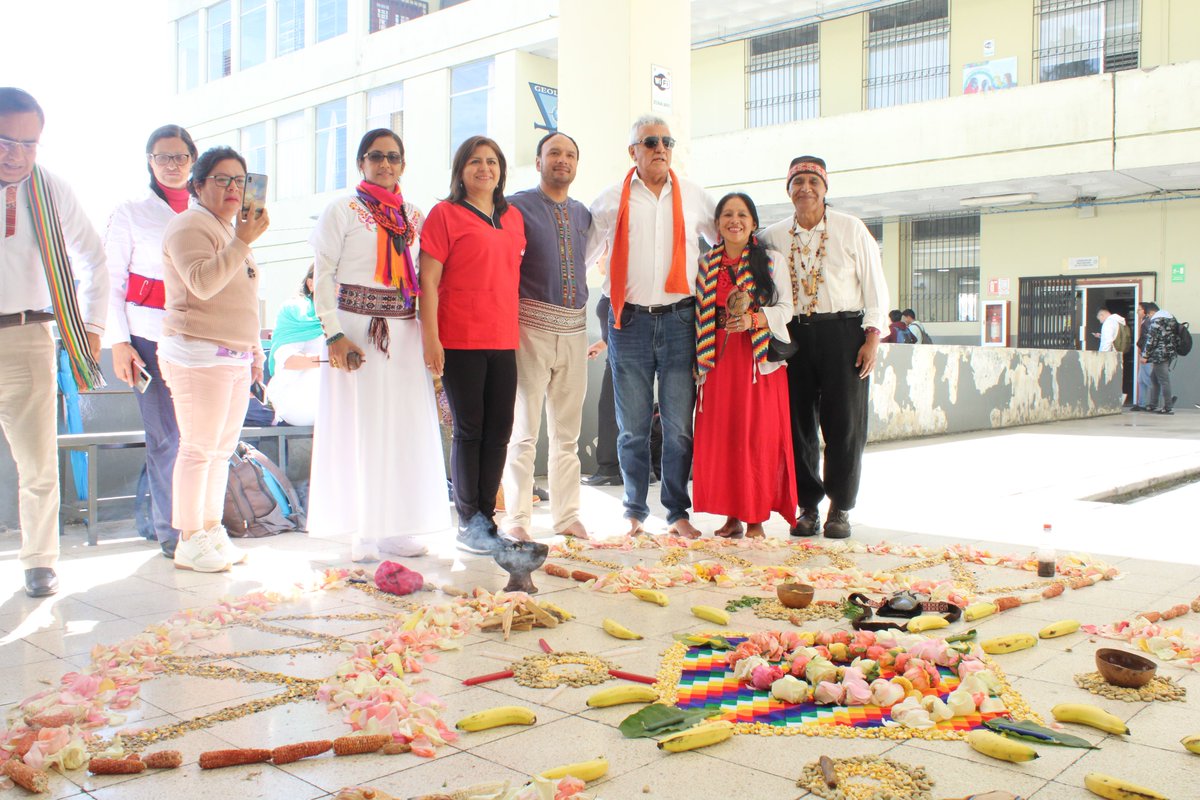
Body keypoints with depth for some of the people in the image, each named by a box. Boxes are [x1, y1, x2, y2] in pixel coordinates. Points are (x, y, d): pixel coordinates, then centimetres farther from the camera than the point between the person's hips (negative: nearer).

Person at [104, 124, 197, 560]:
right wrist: (118, 342, -4)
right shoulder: (130, 212, 8)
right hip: (150, 336, -2)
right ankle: (170, 531, 7)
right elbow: (111, 279, 5)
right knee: (165, 435, -4)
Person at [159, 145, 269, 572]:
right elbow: (202, 283, -23)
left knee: (223, 449, 9)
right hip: (199, 355, -9)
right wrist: (244, 241, -26)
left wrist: (254, 350, 26)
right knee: (198, 449, -6)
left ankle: (212, 531, 18)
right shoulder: (191, 225, -6)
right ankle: (189, 542, 1)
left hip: (236, 357, 9)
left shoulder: (233, 230, 22)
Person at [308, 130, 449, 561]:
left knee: (405, 427, 4)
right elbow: (322, 275, -3)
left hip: (404, 330, 4)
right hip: (356, 327, -4)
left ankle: (394, 526, 14)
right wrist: (333, 333, -13)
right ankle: (362, 531, 7)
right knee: (358, 426, -1)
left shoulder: (413, 215, 14)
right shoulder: (342, 210, 2)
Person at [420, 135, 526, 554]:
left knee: (499, 430, 7)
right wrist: (430, 337, -13)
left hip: (503, 339, 6)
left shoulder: (514, 217, 16)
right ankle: (469, 523, 12)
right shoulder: (445, 214, -2)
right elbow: (428, 279, -6)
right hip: (460, 340, -5)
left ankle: (486, 516, 19)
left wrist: (517, 330, 15)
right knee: (469, 430, 0)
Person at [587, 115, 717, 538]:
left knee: (679, 424, 1)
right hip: (630, 320, 0)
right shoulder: (611, 200, 8)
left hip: (679, 319, 1)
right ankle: (634, 512, 14)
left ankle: (678, 513, 11)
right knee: (633, 426, 4)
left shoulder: (695, 197, 10)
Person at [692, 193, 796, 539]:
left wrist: (753, 319, -17)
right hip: (718, 360, 3)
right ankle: (731, 516, 11)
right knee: (719, 436, 0)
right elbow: (698, 316, 13)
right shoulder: (706, 265, 13)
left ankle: (756, 519, 4)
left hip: (759, 359, -2)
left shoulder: (771, 261, 6)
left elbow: (785, 309, 0)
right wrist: (698, 361, 4)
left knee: (758, 436, -5)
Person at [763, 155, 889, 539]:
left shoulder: (851, 228, 4)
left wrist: (872, 338, -5)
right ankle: (808, 506, 14)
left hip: (843, 332, -2)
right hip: (793, 335, 2)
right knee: (798, 421, 2)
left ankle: (840, 508, 12)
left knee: (844, 422, -1)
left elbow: (874, 285, 3)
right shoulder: (774, 236, 10)